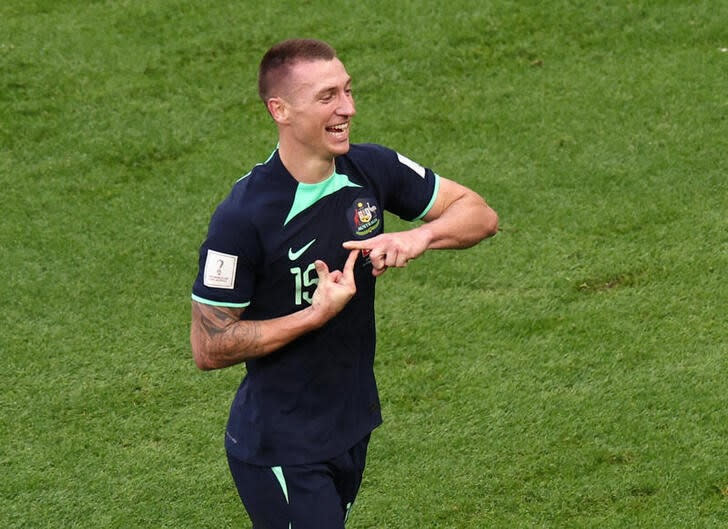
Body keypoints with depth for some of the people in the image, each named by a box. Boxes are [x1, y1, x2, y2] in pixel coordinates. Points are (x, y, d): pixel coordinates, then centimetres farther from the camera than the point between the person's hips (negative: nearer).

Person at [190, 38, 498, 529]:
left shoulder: (371, 170, -6)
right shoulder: (242, 217, -23)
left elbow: (479, 213, 4)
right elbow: (208, 346, -18)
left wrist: (421, 235, -16)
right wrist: (318, 314, -22)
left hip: (354, 428, 7)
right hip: (278, 448, -6)